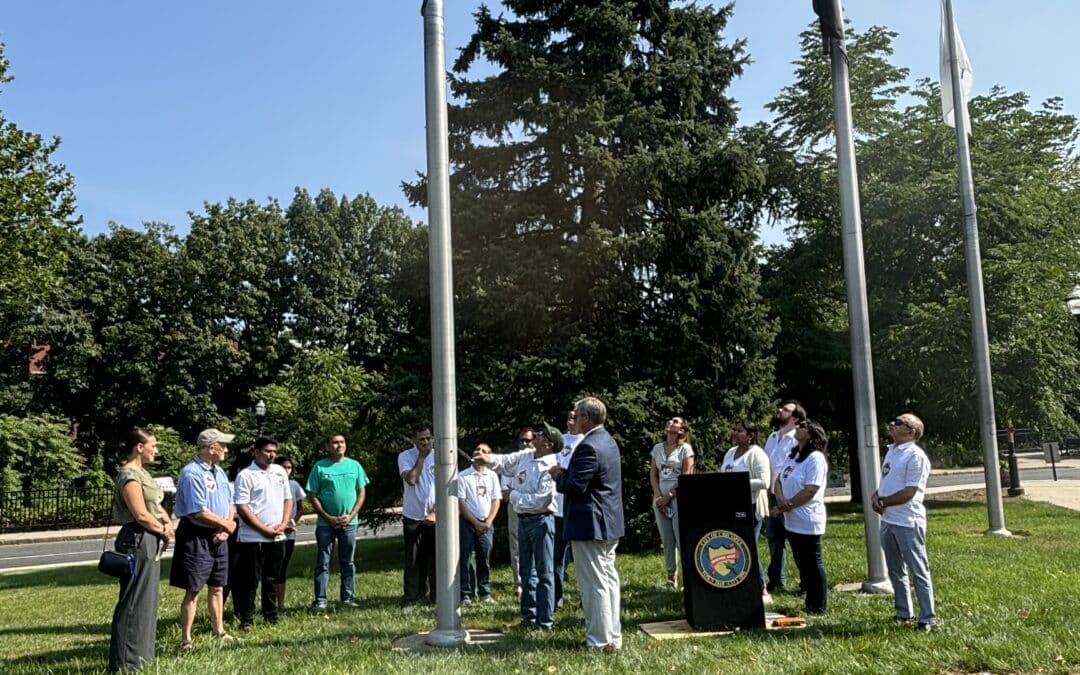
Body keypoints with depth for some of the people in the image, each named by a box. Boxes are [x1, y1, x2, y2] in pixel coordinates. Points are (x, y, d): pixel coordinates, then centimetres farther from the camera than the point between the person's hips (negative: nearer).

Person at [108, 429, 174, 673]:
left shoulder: (142, 472, 15)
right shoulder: (129, 475, -16)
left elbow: (156, 505, 17)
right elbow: (141, 515, -21)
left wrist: (168, 523, -1)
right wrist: (163, 531, -7)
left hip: (150, 540, 10)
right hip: (138, 540, -10)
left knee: (148, 598, 16)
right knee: (134, 601, -4)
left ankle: (140, 653, 26)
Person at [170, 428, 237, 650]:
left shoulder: (219, 472, 10)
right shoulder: (191, 473, -17)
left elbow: (230, 503, 13)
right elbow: (199, 512, -23)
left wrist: (225, 529, -4)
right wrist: (226, 524, -10)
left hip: (218, 538, 8)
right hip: (196, 538, -8)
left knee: (217, 588, 17)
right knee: (193, 590, -2)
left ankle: (219, 631, 30)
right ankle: (185, 640, 8)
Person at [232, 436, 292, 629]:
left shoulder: (280, 472, 10)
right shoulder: (245, 476, -9)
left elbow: (288, 499, 15)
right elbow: (242, 508, -13)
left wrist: (283, 525, -1)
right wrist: (265, 530, -14)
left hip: (277, 538, 6)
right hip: (253, 538, -5)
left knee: (272, 579, 14)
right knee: (250, 580, 0)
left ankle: (271, 616, 24)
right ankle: (246, 619, 9)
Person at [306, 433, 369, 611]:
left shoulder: (354, 466, 4)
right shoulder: (319, 467, -2)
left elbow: (362, 492, 5)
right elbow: (312, 496, -3)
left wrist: (351, 515, -7)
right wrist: (328, 518, -10)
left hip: (349, 522, 2)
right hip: (325, 523, -2)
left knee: (348, 562, 9)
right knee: (323, 562, 2)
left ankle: (347, 597, 17)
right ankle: (320, 600, 7)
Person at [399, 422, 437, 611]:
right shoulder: (405, 456, -3)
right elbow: (411, 479, -19)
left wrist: (435, 512, -10)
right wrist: (421, 457, -12)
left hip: (435, 517, 1)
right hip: (413, 517, -1)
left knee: (436, 558, 7)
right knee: (413, 561, 1)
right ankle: (410, 599, 6)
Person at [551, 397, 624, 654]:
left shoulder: (589, 446, -21)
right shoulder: (608, 441, 12)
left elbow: (575, 487, -24)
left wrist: (559, 475, -5)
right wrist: (567, 473, 10)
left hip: (590, 524, -10)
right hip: (610, 522, 10)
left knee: (594, 584, -3)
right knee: (608, 579, 15)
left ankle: (600, 641, 3)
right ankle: (612, 637, 24)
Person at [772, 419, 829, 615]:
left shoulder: (815, 458, -14)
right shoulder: (792, 456, 14)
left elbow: (810, 490, -20)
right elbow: (779, 481, 10)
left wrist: (787, 506, -15)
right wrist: (781, 501, -9)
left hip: (808, 522, -9)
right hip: (792, 521, 9)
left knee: (813, 565, 1)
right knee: (802, 564, 15)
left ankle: (819, 607, 11)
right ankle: (810, 603, 25)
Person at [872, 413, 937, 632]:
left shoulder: (916, 456, -15)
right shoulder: (892, 451, 13)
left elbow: (908, 493, -19)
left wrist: (883, 502, -10)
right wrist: (875, 496, -2)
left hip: (907, 522, -9)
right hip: (887, 520, 9)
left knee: (919, 571, -1)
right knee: (895, 571, 17)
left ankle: (928, 619, 6)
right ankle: (903, 613, 29)